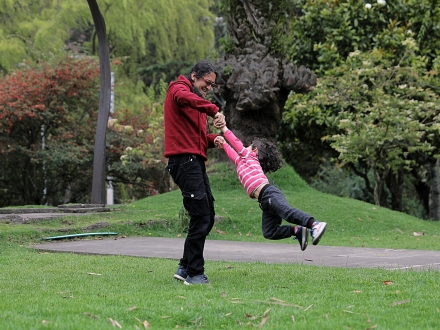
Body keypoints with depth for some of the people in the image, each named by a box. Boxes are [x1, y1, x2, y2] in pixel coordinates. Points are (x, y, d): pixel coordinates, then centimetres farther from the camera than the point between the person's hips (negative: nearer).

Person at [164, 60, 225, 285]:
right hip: (184, 160, -10)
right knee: (201, 217, -13)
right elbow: (183, 97, -27)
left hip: (195, 161, 10)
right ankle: (194, 274, -9)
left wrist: (213, 139, 4)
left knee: (206, 217, 11)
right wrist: (214, 110, -33)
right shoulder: (179, 88, -1)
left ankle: (185, 267, 18)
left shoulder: (197, 100, 29)